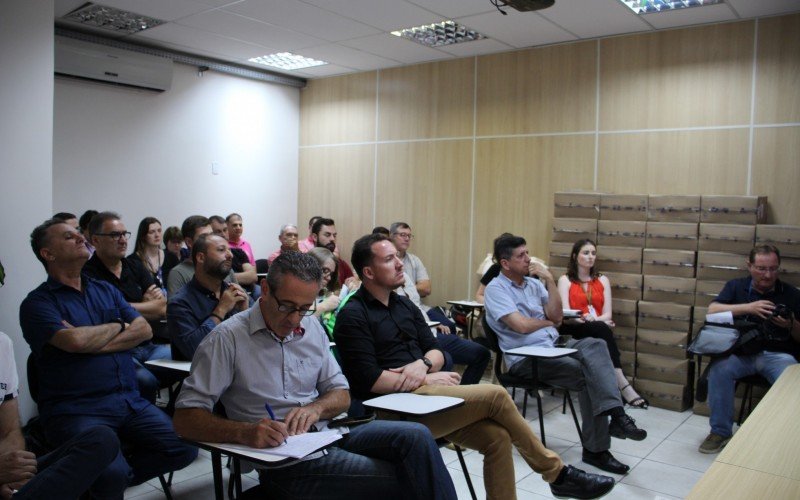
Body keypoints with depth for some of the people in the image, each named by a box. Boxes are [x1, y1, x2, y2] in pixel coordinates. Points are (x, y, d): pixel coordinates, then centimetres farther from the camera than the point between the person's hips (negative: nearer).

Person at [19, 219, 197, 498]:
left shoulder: (106, 291, 18)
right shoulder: (38, 303, 0)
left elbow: (144, 330, 6)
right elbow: (74, 341, -19)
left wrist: (92, 342, -8)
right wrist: (118, 326, 0)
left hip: (130, 402, 6)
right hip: (76, 410, -6)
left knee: (185, 448, -10)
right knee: (111, 472, -30)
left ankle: (115, 477, 9)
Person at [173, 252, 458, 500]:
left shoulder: (312, 327, 11)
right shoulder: (228, 338, -7)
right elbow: (185, 419, -9)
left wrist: (316, 408, -7)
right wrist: (244, 432, -28)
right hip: (284, 462, -6)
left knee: (416, 436, -20)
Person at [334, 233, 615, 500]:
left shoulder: (403, 304, 15)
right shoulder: (353, 316, -9)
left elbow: (436, 352, 14)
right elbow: (370, 380, -16)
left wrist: (423, 364, -10)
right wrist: (428, 380, -11)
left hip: (423, 394, 7)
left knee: (497, 437, -14)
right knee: (495, 396, -16)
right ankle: (557, 473, 3)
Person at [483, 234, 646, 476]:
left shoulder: (534, 283, 17)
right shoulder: (496, 289, -6)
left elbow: (557, 316, 7)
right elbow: (522, 325, -18)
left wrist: (550, 280, 0)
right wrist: (547, 322, 2)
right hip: (526, 358, -6)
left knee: (594, 345, -25)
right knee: (587, 375, -25)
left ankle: (615, 415, -36)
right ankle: (596, 448, -17)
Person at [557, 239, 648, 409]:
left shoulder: (602, 280, 18)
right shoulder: (565, 280, 8)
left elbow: (607, 314, 7)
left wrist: (592, 319, -16)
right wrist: (585, 319, -25)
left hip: (597, 330, 3)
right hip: (573, 331, -3)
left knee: (602, 328, -35)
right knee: (603, 329, -35)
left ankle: (614, 388, -45)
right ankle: (624, 386, -45)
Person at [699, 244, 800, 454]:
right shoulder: (736, 286, 13)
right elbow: (712, 310, -4)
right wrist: (748, 307, -15)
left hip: (778, 355, 0)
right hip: (741, 352, 0)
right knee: (719, 370, -30)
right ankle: (721, 432, -15)